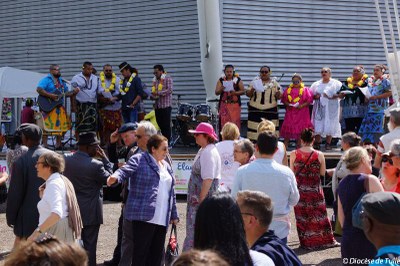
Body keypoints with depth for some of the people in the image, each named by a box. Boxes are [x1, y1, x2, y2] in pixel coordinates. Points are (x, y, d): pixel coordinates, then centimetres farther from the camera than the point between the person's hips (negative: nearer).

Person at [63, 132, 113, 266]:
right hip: (90, 212, -5)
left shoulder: (66, 159, -5)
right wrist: (105, 159, -4)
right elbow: (110, 179, -6)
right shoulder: (96, 165, -20)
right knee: (89, 245, 4)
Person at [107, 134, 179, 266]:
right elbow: (125, 170, -20)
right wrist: (115, 177, -41)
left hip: (162, 218, 7)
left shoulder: (167, 167, 20)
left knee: (156, 254, 10)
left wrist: (174, 215, 23)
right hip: (144, 215, -7)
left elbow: (171, 193, 23)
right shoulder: (139, 160, -2)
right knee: (141, 251, -6)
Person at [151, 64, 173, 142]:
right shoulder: (155, 80, 18)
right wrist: (153, 96, -3)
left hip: (165, 106, -6)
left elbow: (170, 90, -15)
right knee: (160, 125, 6)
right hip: (157, 106, 6)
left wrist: (158, 93, -18)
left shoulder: (167, 78, -2)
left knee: (166, 126, -6)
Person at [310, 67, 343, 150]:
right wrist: (315, 96, -6)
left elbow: (342, 94, -3)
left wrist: (334, 96, -18)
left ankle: (328, 144, 6)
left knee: (329, 127, -3)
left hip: (331, 108, -2)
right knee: (318, 126, -4)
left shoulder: (336, 83, 5)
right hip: (319, 108, 2)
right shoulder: (316, 84, 15)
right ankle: (317, 144, 2)